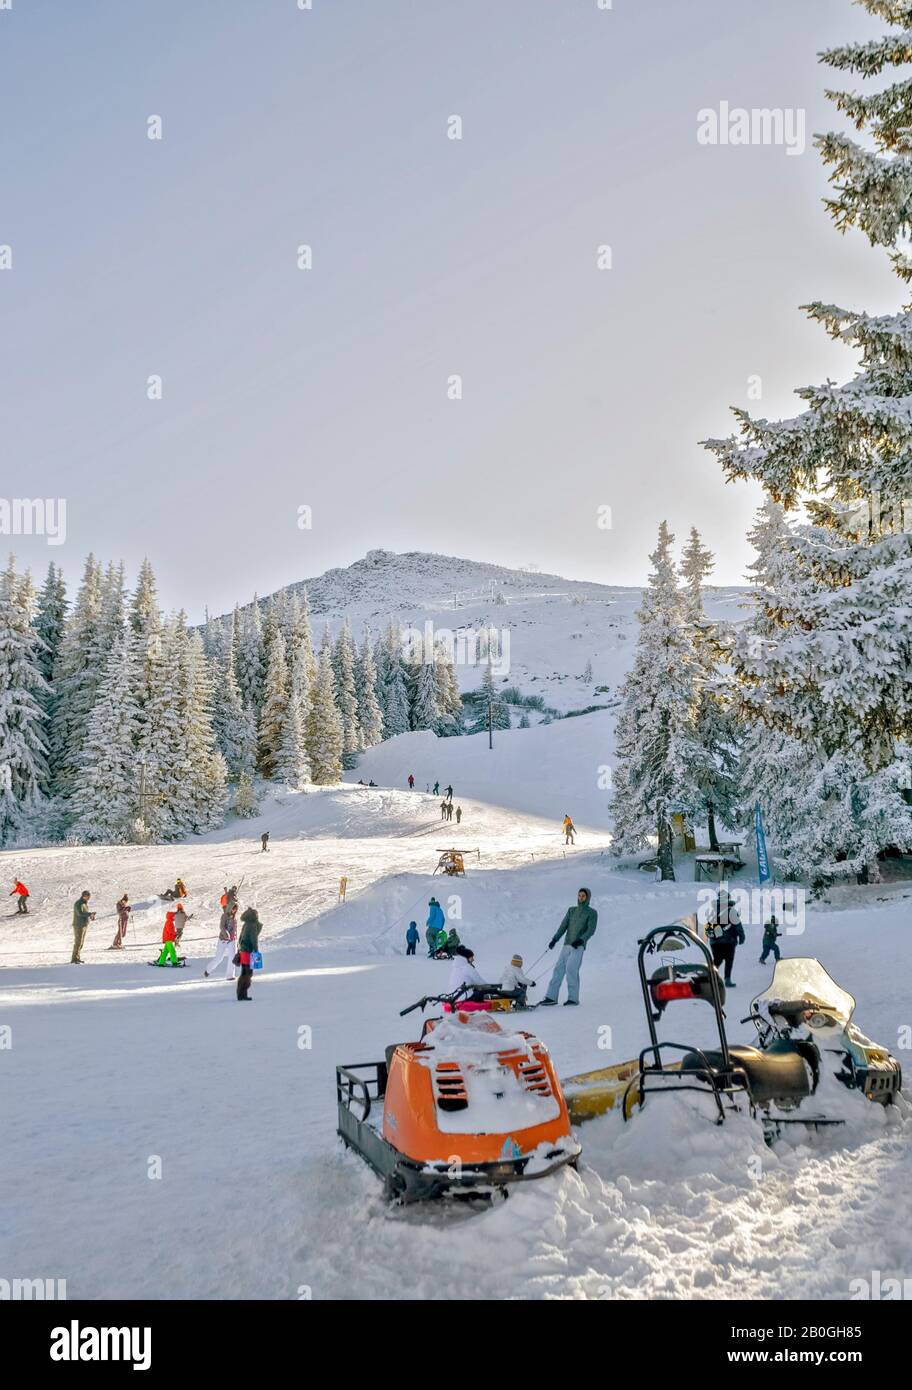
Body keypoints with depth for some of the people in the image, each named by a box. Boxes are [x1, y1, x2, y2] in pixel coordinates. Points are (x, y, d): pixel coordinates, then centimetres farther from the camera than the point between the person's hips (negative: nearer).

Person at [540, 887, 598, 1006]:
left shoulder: (592, 913, 5)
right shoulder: (571, 910, 19)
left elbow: (591, 930, -6)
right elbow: (563, 926, 13)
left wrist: (581, 940, -22)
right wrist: (555, 939, -1)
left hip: (578, 946, -5)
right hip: (566, 945, 5)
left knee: (571, 968, -18)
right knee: (559, 968, -2)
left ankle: (573, 998, -11)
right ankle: (551, 996, -1)